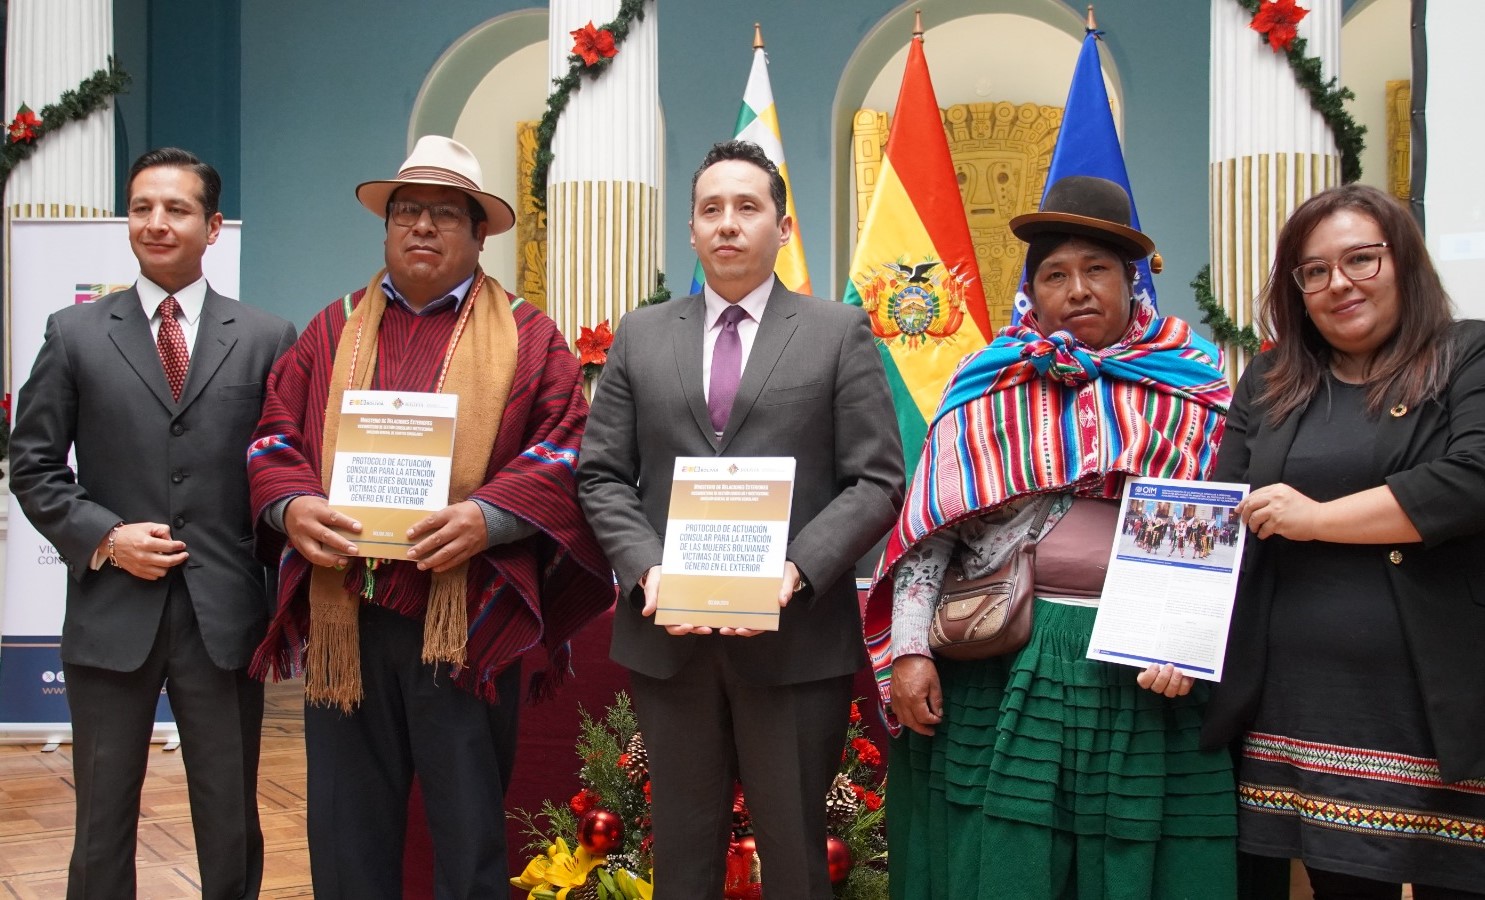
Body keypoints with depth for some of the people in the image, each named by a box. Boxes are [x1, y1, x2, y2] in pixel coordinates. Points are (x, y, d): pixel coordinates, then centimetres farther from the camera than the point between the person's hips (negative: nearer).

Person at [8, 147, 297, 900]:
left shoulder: (267, 339, 4)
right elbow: (32, 466, 6)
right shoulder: (74, 334, 5)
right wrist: (102, 536, -9)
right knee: (103, 824, 10)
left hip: (226, 615, 0)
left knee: (232, 825, 10)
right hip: (111, 613, 0)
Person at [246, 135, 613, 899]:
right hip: (342, 614, 3)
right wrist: (293, 506, -9)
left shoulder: (527, 338, 7)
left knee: (469, 828, 4)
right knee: (348, 826, 8)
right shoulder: (334, 330, 17)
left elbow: (566, 450, -3)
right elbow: (276, 435, 12)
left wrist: (486, 516, -19)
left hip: (467, 616, -3)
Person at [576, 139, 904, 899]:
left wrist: (797, 571, -17)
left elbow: (876, 481, -3)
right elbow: (601, 475, 7)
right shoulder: (640, 336, 12)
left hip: (797, 635, -2)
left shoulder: (840, 333, 4)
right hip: (667, 635, 2)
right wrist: (646, 568, -10)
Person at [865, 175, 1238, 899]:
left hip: (1147, 681, 0)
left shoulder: (1193, 392, 7)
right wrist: (910, 648, -4)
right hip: (1000, 670, 0)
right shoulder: (988, 391, 8)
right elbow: (929, 528, 5)